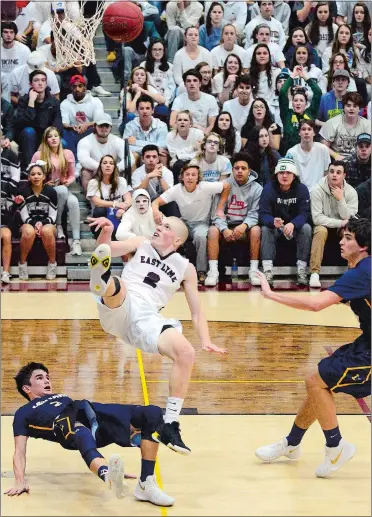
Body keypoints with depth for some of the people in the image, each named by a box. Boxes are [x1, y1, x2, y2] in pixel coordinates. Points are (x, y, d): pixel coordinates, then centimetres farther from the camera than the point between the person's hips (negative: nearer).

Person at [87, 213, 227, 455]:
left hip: (146, 320, 1)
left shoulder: (185, 268, 19)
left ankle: (170, 426, -15)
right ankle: (103, 280, -75)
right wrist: (106, 232, -20)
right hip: (118, 312, -1)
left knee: (186, 352, -22)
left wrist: (206, 341, 0)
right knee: (117, 286, -34)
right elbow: (108, 248, 3)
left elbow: (197, 312, 18)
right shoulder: (141, 245, 19)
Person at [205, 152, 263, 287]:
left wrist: (245, 225, -29)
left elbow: (255, 213, -8)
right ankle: (213, 271, -29)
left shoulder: (257, 188, -1)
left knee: (256, 230, -31)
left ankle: (254, 270, -25)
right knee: (213, 230, -29)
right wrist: (224, 229, -23)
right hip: (226, 226, 0)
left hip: (245, 229, 0)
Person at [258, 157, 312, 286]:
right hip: (275, 226, 0)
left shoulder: (302, 189, -12)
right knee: (265, 228, -30)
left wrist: (292, 224, -41)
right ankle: (267, 271, -35)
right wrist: (273, 221, -43)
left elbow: (304, 213, -19)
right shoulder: (269, 188, -13)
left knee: (306, 228, -29)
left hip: (295, 226, 0)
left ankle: (301, 270, -25)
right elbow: (263, 214, -19)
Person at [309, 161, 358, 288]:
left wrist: (341, 199, -26)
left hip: (342, 228, 2)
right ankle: (314, 273, -35)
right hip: (324, 225, -2)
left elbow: (349, 220, -16)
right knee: (321, 231, -35)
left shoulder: (351, 192, -10)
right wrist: (340, 223, -27)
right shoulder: (318, 190, -18)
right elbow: (317, 218, -23)